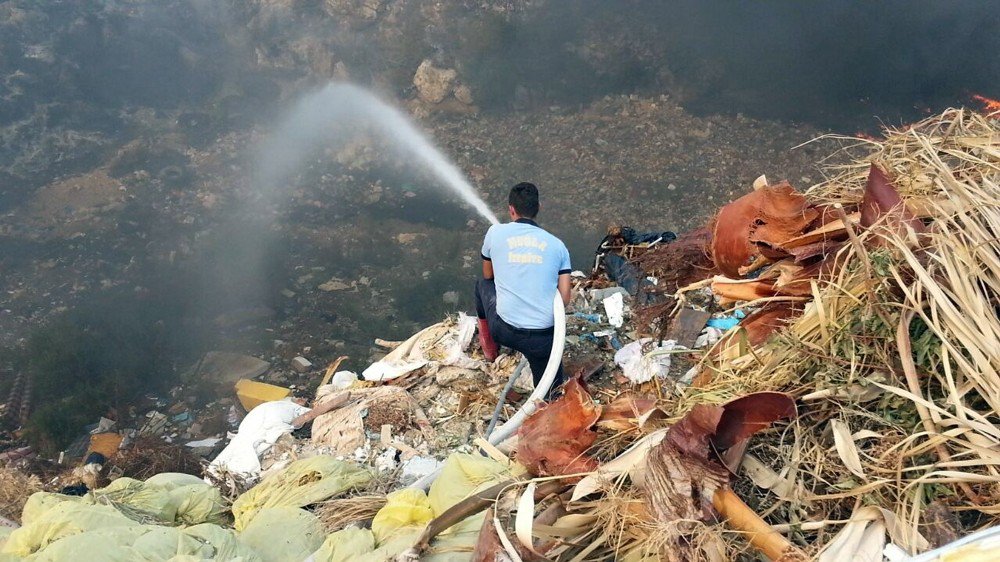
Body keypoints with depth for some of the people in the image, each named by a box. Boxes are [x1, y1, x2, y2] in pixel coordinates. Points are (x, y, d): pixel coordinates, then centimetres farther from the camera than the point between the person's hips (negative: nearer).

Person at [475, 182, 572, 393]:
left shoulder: (496, 232, 3)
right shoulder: (557, 244, 7)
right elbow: (565, 299, 5)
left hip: (504, 329, 0)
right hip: (543, 336, 1)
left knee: (483, 284, 32)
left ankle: (489, 344, 38)